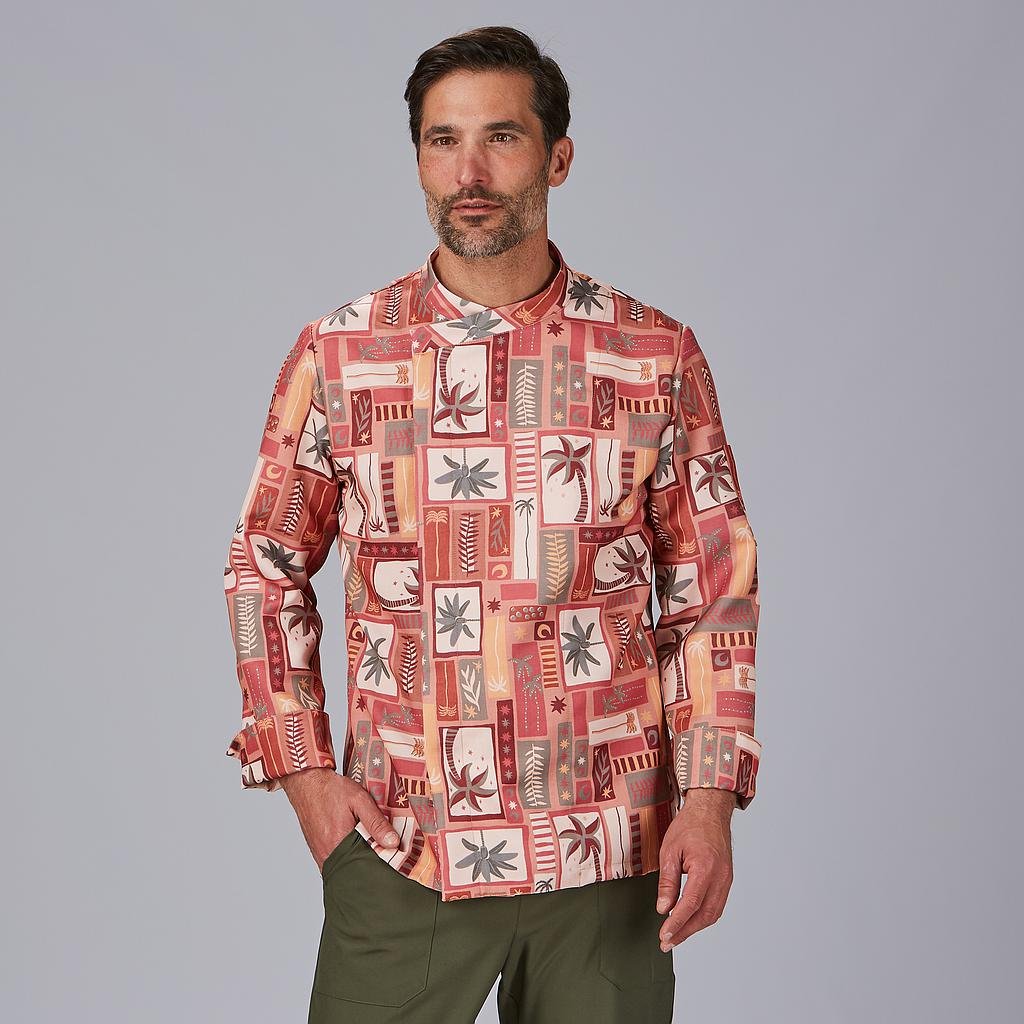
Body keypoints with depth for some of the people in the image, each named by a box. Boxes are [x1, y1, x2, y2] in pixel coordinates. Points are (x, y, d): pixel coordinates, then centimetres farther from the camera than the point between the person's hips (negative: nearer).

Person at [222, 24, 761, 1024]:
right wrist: (303, 772, 1)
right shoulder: (336, 357, 1)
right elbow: (265, 570, 9)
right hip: (397, 854, 0)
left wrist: (709, 796, -4)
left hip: (608, 862, 0)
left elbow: (714, 592, 4)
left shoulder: (658, 358, 0)